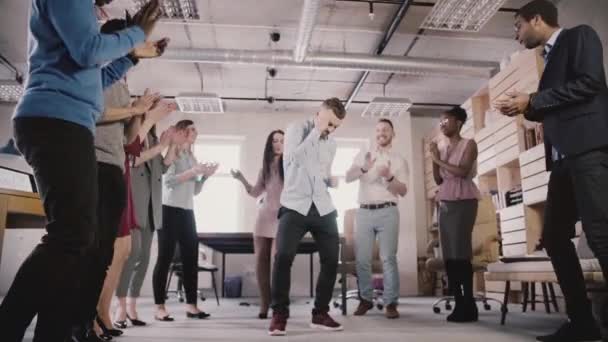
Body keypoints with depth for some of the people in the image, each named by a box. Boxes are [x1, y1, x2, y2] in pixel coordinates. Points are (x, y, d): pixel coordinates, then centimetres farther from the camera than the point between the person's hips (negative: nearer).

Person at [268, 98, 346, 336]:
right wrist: (316, 131, -13)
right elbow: (295, 158, -17)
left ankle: (320, 314, 17)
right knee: (283, 257, -15)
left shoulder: (331, 143, 18)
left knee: (331, 259, 3)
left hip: (323, 207, 6)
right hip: (295, 206, -5)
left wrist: (332, 181, 6)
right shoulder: (296, 129, 1)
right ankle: (279, 315, -1)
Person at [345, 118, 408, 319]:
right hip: (364, 212, 2)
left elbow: (403, 191, 4)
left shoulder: (399, 160, 11)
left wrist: (389, 177, -15)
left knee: (388, 258, -7)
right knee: (362, 258, 1)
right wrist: (363, 169, -18)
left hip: (387, 212, -2)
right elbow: (348, 178, 1)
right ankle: (365, 299, 12)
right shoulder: (363, 156, 15)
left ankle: (391, 303, -3)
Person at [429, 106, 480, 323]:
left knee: (461, 252, -12)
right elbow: (438, 180, 13)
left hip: (463, 202, -6)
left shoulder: (468, 144, 1)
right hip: (445, 204, 6)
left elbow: (463, 171, -14)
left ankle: (469, 306, -8)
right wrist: (434, 159, 2)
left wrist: (440, 160, -4)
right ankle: (459, 304, 4)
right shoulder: (442, 149, 16)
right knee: (449, 255, 0)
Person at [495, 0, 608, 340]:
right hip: (564, 156, 9)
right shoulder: (550, 57, 26)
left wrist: (532, 100, -7)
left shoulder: (580, 36, 4)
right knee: (554, 237, 5)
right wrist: (525, 109, 9)